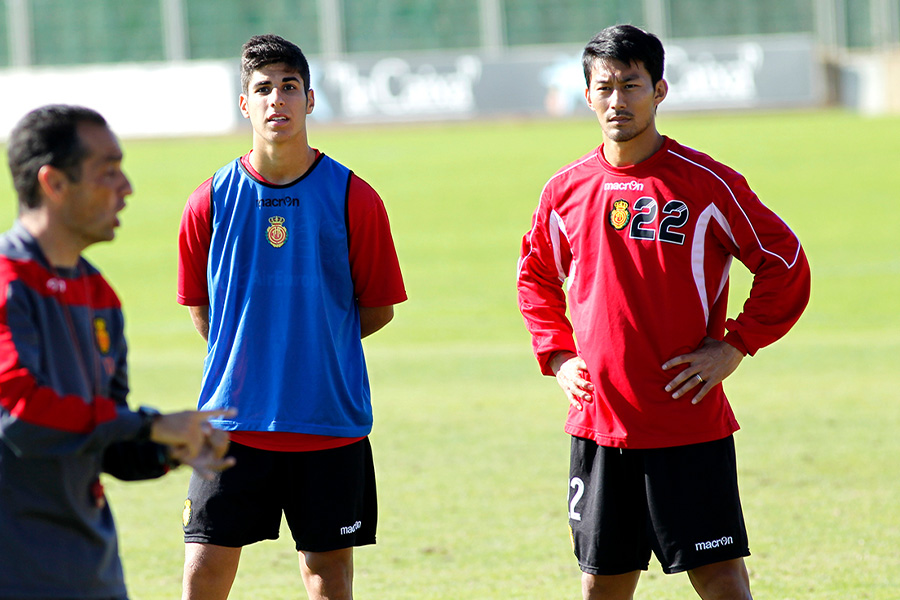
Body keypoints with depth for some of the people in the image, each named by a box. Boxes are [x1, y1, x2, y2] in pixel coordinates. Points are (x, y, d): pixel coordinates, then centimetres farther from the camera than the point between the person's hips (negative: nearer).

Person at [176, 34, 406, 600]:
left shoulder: (352, 198, -3)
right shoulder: (211, 201, 1)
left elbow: (378, 309, 5)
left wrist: (319, 341, 6)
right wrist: (248, 354, 9)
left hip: (331, 421, -1)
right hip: (234, 419, 1)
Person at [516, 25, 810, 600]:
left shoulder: (707, 183, -6)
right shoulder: (566, 190, 6)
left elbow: (786, 266, 0)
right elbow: (536, 278, 24)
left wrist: (734, 346, -7)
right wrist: (558, 356, 11)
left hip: (691, 423, -4)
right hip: (598, 422, 4)